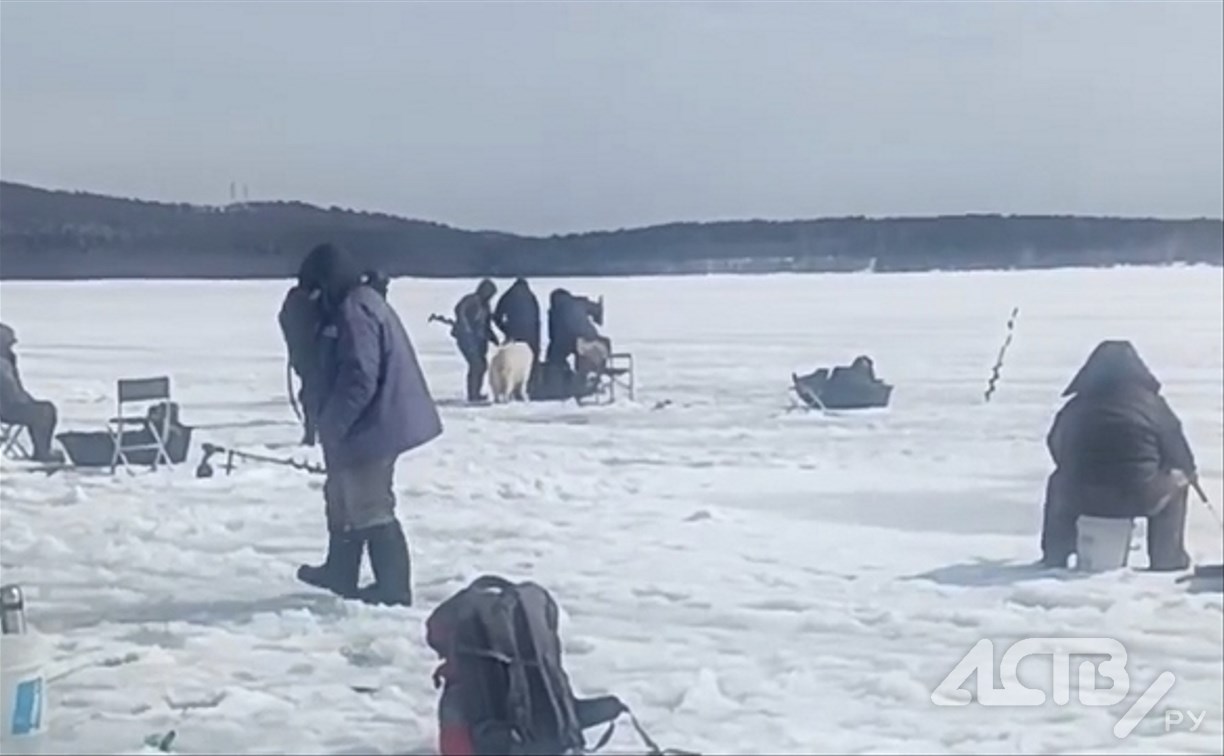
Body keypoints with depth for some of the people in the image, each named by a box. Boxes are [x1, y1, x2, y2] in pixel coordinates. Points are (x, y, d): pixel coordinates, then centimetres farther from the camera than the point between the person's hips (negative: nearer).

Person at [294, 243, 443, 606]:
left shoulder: (354, 313, -21)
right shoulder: (362, 304, 14)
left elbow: (359, 381, -27)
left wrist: (331, 425, -19)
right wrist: (329, 422, 21)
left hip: (370, 429, -11)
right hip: (374, 425, 11)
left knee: (370, 508, -3)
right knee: (343, 496, 22)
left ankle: (394, 587, 3)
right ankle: (339, 572, 36)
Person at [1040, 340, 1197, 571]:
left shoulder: (1074, 409, 7)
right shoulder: (1152, 404, 1)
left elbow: (1058, 453, 19)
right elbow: (1180, 458, 7)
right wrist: (1189, 473, 30)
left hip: (1081, 499, 2)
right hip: (1141, 499, -2)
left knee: (1059, 482, 35)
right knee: (1176, 482, 28)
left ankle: (1054, 558, 35)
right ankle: (1167, 558, 30)